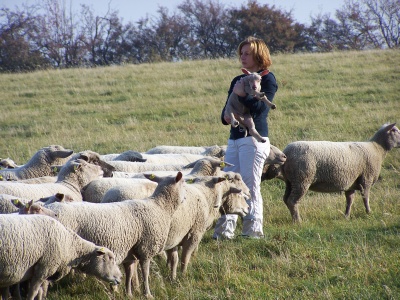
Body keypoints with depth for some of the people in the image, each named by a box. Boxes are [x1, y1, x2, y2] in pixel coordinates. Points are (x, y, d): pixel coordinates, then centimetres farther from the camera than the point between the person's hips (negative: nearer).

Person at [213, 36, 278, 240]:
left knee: (250, 185, -6)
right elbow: (227, 110, 18)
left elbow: (260, 106, -15)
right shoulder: (237, 81, 20)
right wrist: (226, 116, -3)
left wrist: (242, 95, -16)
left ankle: (253, 230, -1)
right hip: (234, 138, 7)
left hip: (254, 138, -7)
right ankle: (224, 230, 1)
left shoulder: (267, 79, 0)